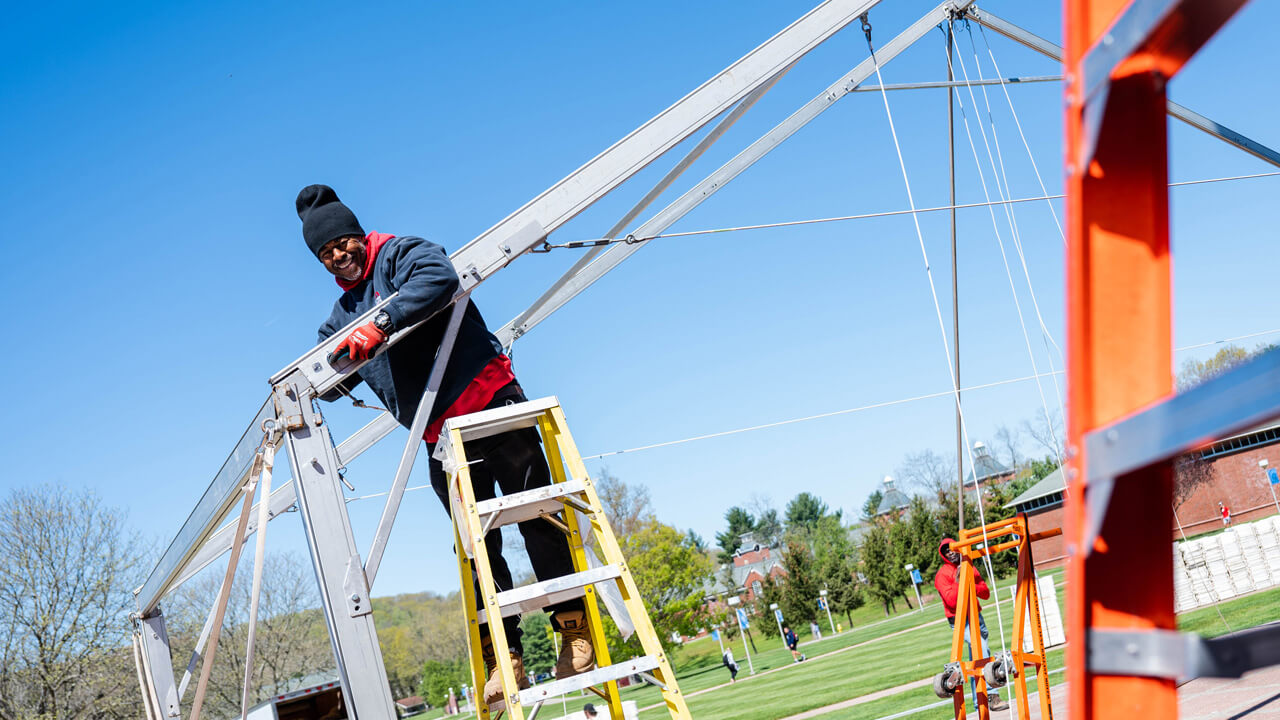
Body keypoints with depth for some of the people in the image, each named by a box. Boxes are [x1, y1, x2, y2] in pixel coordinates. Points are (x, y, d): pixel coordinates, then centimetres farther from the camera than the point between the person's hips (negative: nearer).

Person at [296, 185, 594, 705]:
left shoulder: (400, 255, -1)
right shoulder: (344, 316, 20)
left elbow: (440, 278, -24)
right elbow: (332, 380, 20)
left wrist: (383, 323, -31)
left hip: (490, 399, -6)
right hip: (442, 438, 7)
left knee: (536, 517, -7)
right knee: (477, 546, 3)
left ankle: (574, 628, -3)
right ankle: (504, 659, 4)